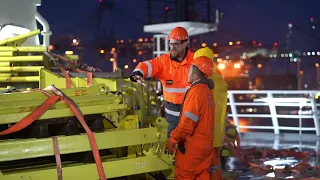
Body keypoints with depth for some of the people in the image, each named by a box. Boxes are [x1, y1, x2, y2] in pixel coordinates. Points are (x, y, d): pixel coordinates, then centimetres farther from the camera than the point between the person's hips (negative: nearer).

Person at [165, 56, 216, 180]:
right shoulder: (207, 91, 12)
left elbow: (188, 121, -22)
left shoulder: (196, 91, -17)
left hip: (192, 146, -9)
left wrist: (173, 139, -14)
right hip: (205, 144, 9)